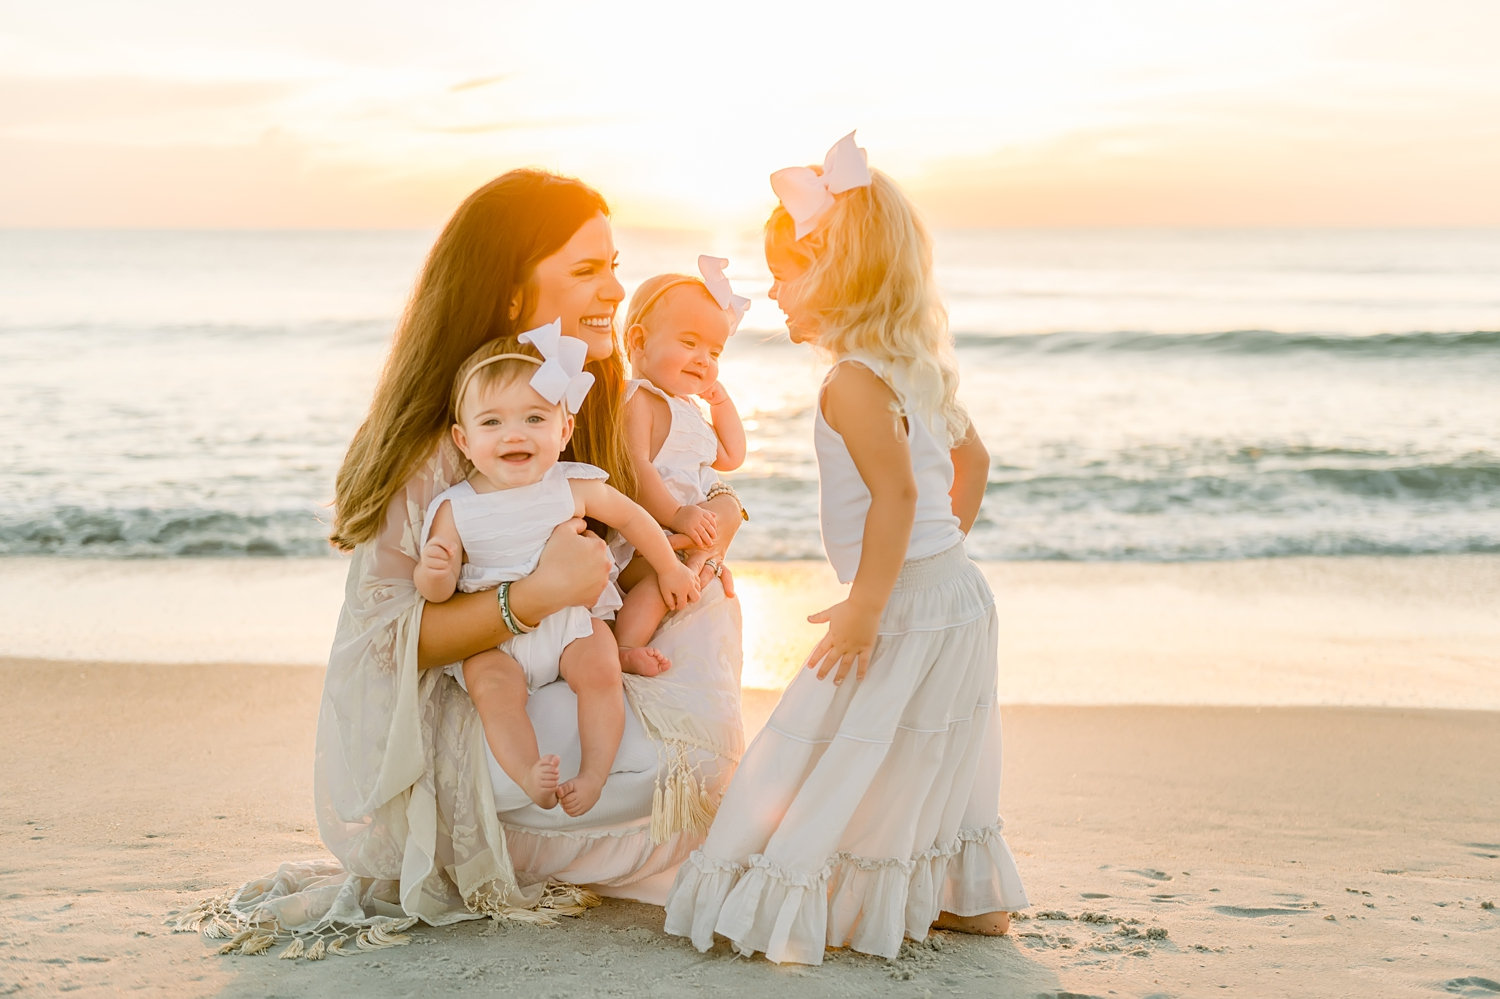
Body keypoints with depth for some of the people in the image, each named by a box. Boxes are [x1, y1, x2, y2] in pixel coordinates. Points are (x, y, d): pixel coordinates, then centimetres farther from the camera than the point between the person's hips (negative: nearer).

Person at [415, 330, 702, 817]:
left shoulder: (573, 487, -6)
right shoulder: (455, 508, -8)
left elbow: (630, 516, 11)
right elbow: (438, 593, -6)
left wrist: (668, 568, 21)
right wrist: (433, 571, -30)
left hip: (571, 619, 1)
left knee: (600, 671, -24)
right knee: (493, 688, -28)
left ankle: (594, 773, -20)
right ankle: (528, 776, -36)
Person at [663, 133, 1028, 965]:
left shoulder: (854, 381, -18)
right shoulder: (918, 367, 11)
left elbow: (896, 493, -26)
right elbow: (972, 460, 21)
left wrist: (865, 605, -23)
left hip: (904, 605, -10)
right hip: (955, 591, 10)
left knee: (835, 757, -2)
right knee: (936, 758, 20)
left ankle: (784, 909, 5)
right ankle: (972, 897, 30)